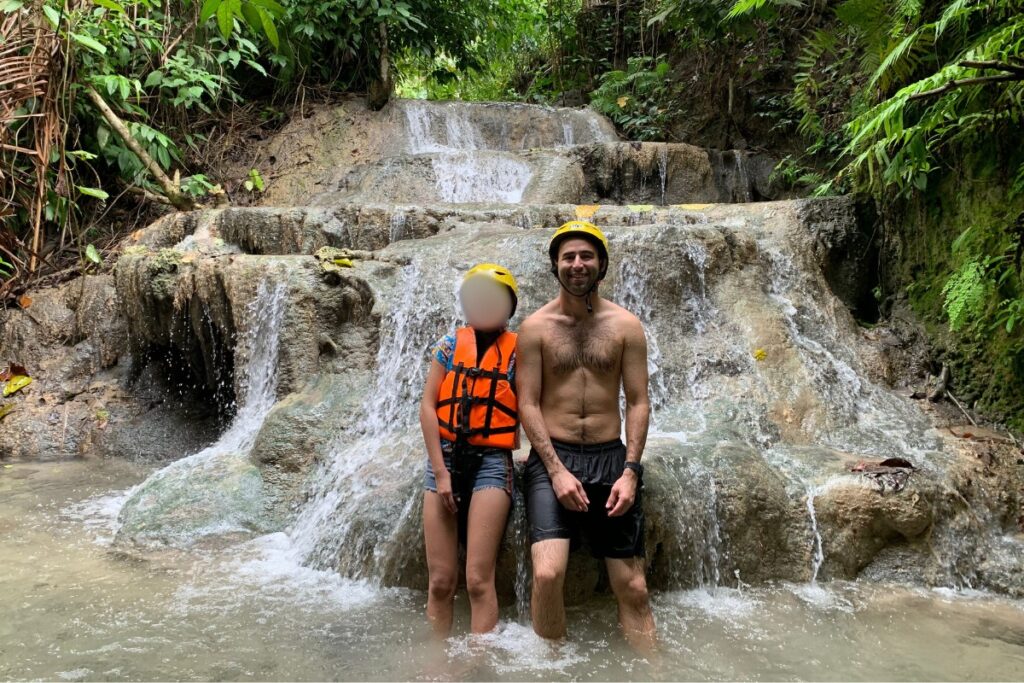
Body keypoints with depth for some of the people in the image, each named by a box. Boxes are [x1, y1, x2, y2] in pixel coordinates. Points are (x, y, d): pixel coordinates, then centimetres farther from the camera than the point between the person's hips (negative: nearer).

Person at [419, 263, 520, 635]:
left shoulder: (516, 352, 7)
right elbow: (428, 405, 5)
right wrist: (440, 470, -3)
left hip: (491, 461, -2)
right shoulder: (449, 346, 11)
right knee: (440, 582, 1)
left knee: (479, 581, -9)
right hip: (444, 457, 2)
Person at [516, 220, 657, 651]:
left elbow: (638, 402, 2)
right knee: (547, 574, -19)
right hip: (552, 457, -1)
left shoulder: (625, 325, 4)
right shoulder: (535, 327, 1)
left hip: (611, 458, 2)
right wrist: (557, 470, -12)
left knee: (633, 588, 4)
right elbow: (528, 404, -3)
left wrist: (630, 471, -8)